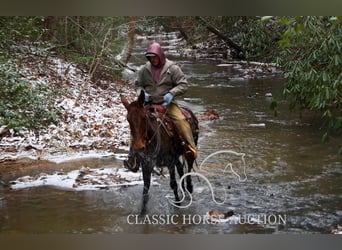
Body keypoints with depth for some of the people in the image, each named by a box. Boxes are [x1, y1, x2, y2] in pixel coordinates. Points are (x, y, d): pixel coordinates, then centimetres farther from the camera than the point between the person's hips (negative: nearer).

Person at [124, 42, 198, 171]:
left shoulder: (172, 68, -5)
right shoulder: (145, 69, 5)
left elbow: (183, 84, -5)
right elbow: (138, 84, 17)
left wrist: (171, 93, -21)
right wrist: (142, 93, -6)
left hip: (167, 103, -3)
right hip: (149, 104, 3)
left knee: (180, 120, -27)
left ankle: (191, 148, -28)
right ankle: (132, 157, 2)